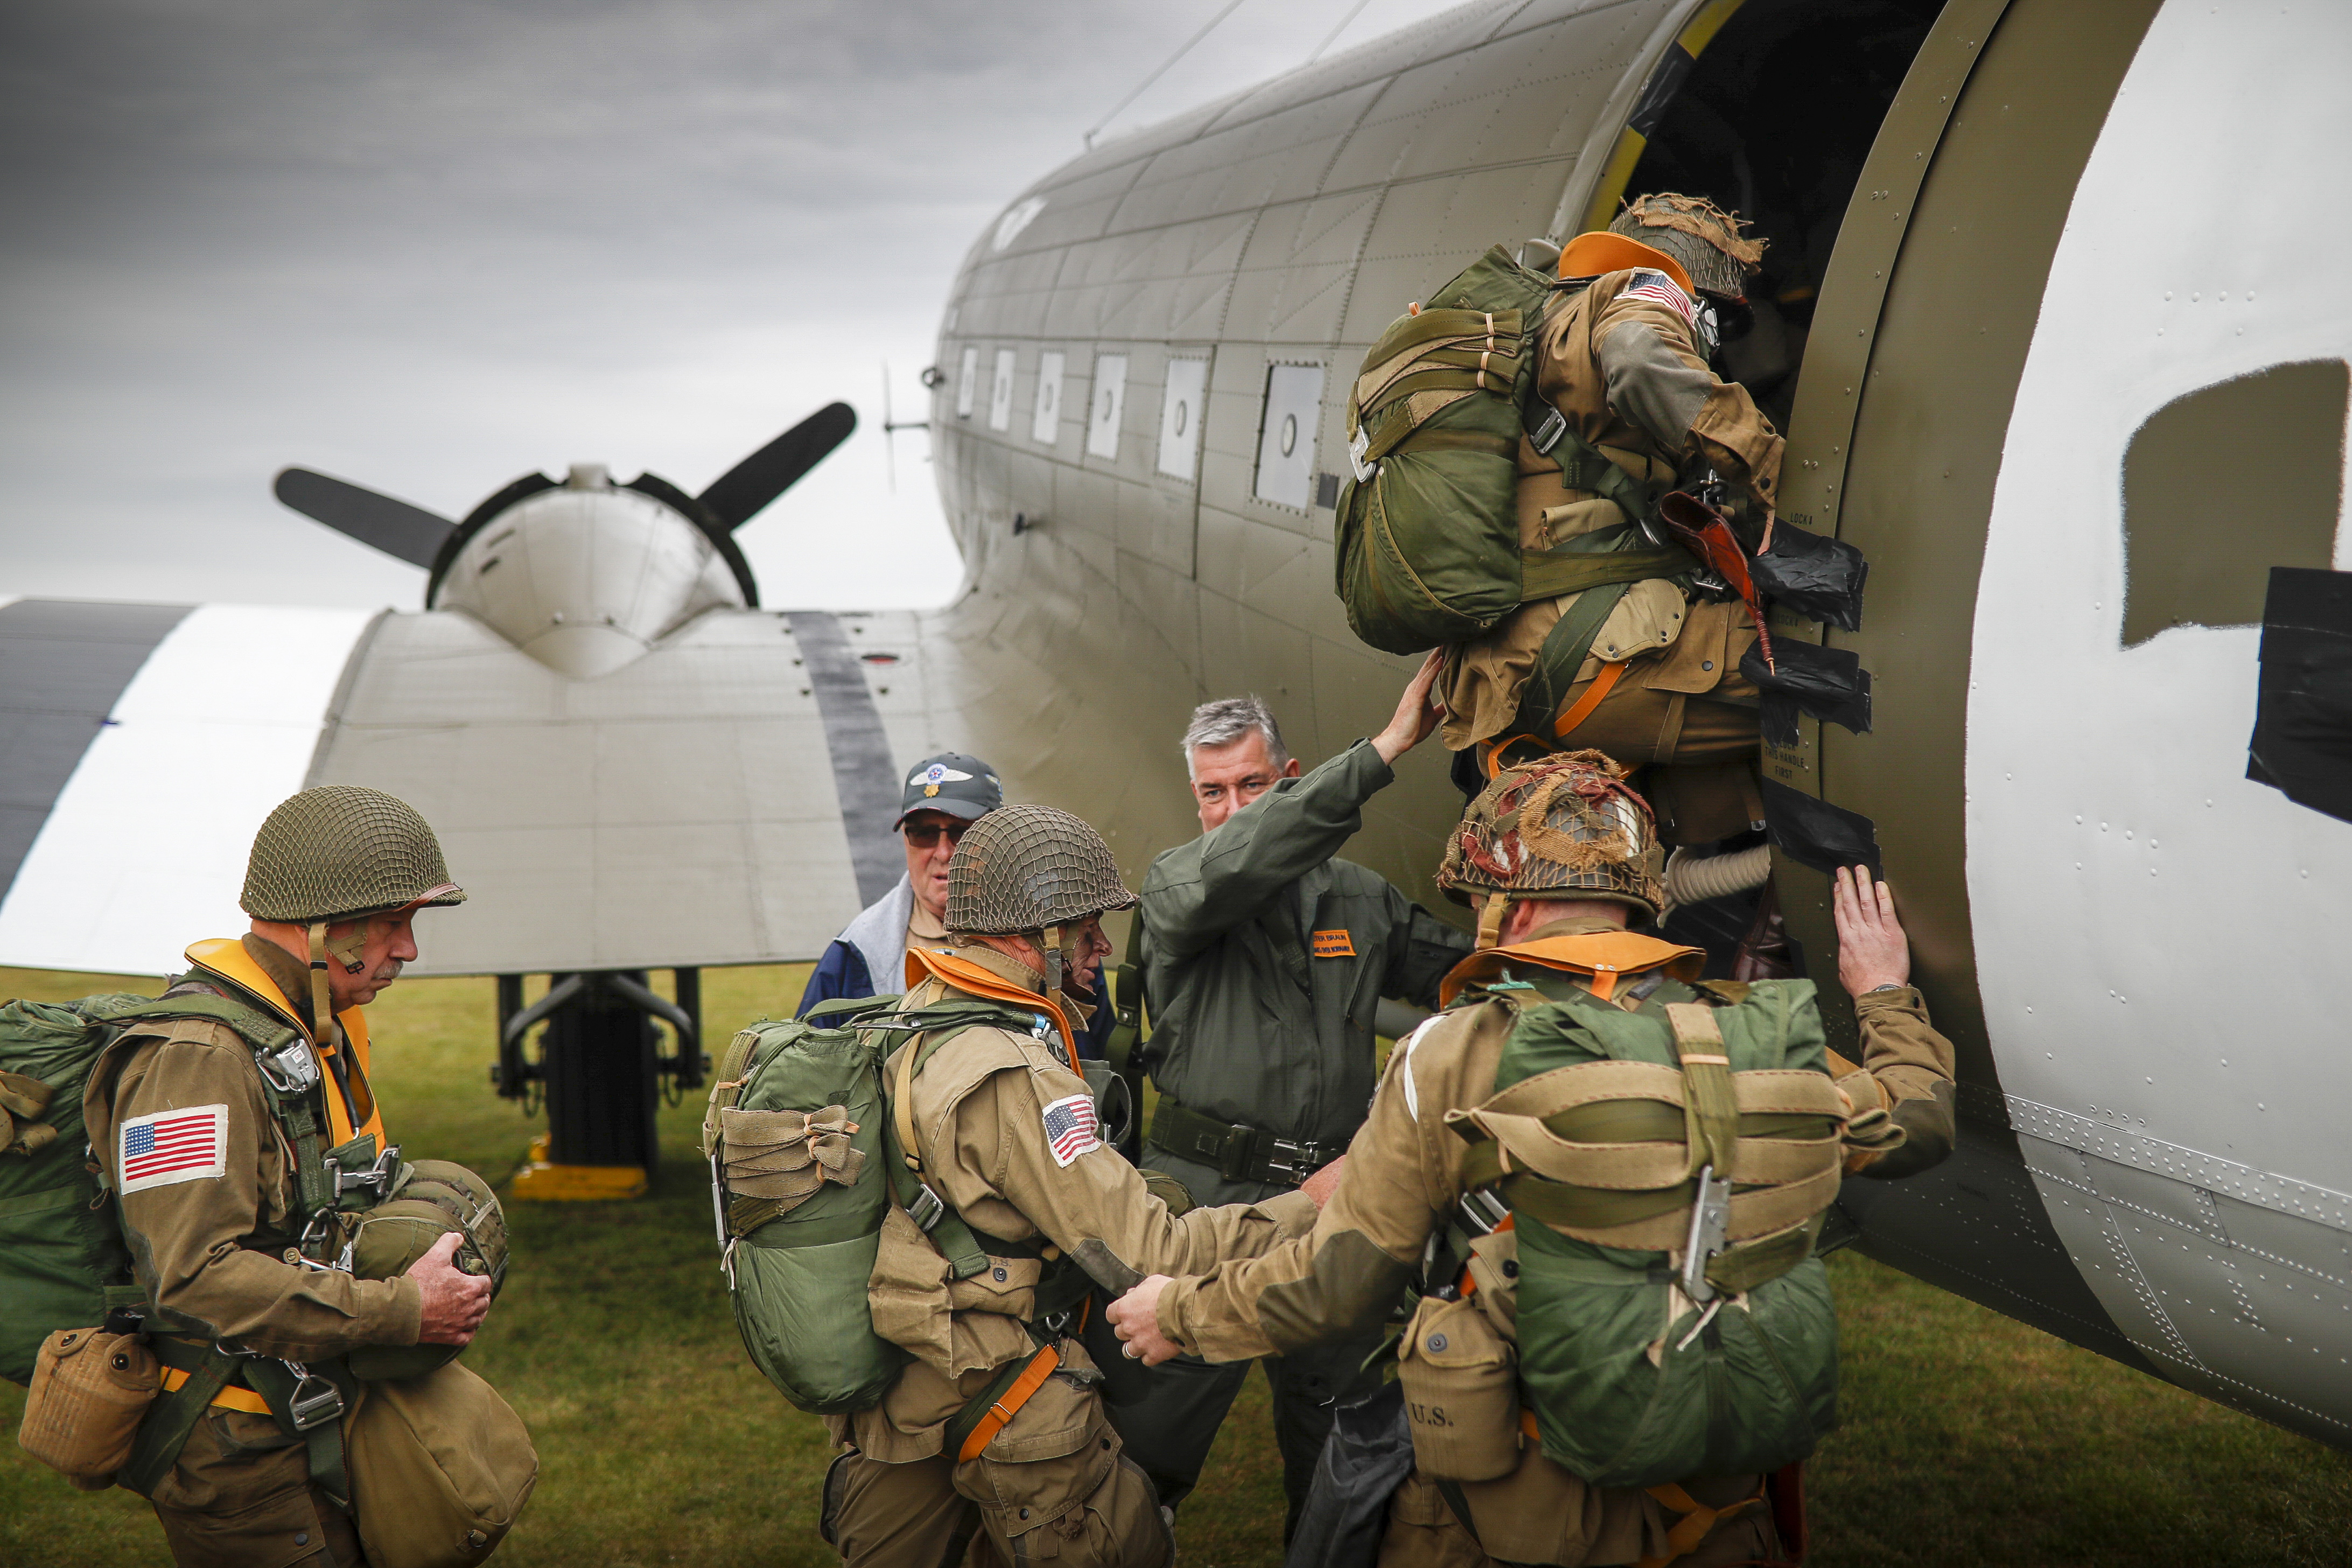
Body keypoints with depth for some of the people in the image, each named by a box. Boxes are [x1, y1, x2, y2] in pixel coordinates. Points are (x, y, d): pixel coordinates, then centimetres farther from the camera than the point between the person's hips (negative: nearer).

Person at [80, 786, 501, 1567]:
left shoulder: (323, 1028, 12)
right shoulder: (196, 1058, -20)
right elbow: (194, 1276, -29)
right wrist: (402, 1310, -25)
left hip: (313, 1433, 9)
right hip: (239, 1456, -9)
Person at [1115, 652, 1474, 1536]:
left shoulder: (1361, 900, 9)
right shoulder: (1175, 885, -3)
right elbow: (1229, 869, -26)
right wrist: (1382, 753, -29)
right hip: (1205, 1197, -4)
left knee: (1334, 1435, 16)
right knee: (1153, 1429, -2)